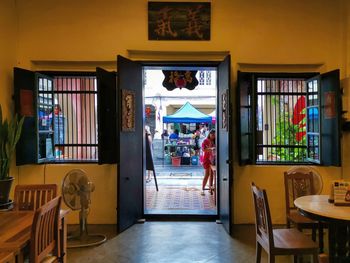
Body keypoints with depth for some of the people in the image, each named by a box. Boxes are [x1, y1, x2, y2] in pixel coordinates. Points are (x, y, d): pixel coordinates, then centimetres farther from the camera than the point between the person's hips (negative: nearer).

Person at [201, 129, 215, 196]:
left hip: (212, 159, 5)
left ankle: (210, 189, 13)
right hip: (206, 159, -5)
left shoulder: (214, 142, 11)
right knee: (207, 175, -7)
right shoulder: (205, 141, -5)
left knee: (211, 175, 6)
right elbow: (203, 149, -17)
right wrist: (210, 149, -30)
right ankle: (202, 189, -2)